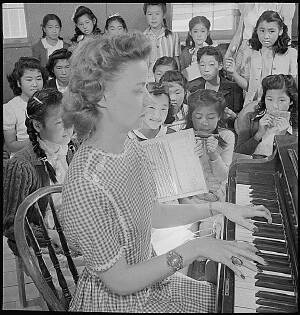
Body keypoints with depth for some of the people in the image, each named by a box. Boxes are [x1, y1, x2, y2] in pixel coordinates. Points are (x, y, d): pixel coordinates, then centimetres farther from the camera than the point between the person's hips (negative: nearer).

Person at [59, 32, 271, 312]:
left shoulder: (130, 147, -6)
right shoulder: (84, 187, -32)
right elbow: (120, 282, -25)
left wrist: (217, 207, 0)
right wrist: (194, 248, -26)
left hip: (152, 281, 7)